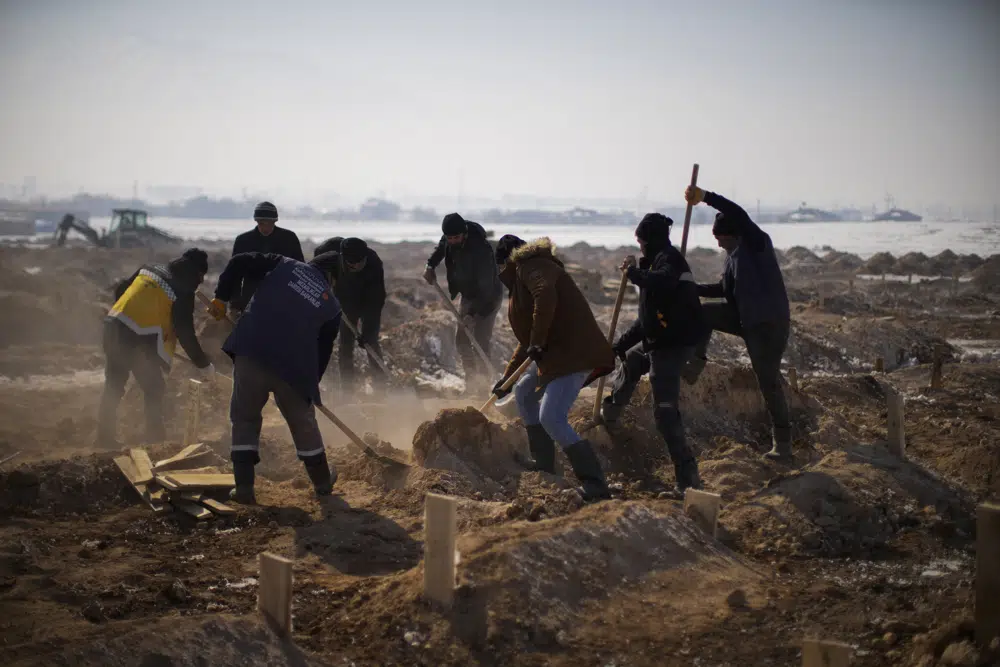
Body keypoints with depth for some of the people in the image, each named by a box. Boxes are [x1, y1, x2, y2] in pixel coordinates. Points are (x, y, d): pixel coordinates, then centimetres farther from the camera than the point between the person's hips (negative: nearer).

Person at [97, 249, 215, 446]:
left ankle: (105, 435, 23)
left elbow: (119, 291, 21)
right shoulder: (183, 292, -5)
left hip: (113, 326, 7)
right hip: (140, 339, -7)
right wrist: (203, 365, 5)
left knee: (114, 386, 17)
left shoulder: (149, 268, 14)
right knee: (154, 389, 8)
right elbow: (186, 335, -5)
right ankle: (155, 438, 11)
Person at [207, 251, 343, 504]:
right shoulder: (331, 306, 15)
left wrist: (220, 298, 13)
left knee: (245, 418, 15)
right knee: (303, 423, 21)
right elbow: (323, 350, 19)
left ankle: (244, 486, 7)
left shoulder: (284, 265, 14)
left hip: (250, 352, -1)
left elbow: (239, 263, 5)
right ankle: (322, 482, 36)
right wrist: (311, 383, 32)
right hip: (295, 367, 1)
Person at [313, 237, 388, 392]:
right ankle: (347, 388, 4)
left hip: (370, 303, -3)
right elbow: (319, 252, -3)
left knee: (371, 343, -9)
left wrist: (367, 332, -36)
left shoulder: (374, 264, -37)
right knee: (346, 344, 0)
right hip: (346, 302, 3)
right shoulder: (333, 247, -30)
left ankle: (380, 386, -5)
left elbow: (376, 300, -33)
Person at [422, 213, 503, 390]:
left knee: (480, 342, -14)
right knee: (462, 340, 10)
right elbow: (441, 248, 15)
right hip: (468, 295, 8)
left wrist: (472, 313, -37)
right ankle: (471, 382, 21)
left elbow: (485, 286, -35)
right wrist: (430, 265, -2)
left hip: (488, 298, -8)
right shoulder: (449, 239, -12)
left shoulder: (481, 248, -35)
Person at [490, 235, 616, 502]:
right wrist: (506, 378, 35)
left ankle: (595, 485, -20)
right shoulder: (520, 280, 28)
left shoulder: (530, 267, -5)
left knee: (551, 418, -19)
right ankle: (543, 463, 28)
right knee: (524, 392, 25)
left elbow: (546, 296, -28)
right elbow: (526, 341, 33)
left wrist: (538, 342, -25)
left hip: (574, 353, -11)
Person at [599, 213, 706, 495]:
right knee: (630, 360, 37)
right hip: (659, 341, 11)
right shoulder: (660, 261, 20)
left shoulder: (668, 258, -11)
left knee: (665, 410, -16)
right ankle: (610, 413, 62)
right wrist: (621, 343, 25)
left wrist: (634, 272, -21)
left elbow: (663, 281, -38)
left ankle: (688, 477, -21)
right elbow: (647, 318, 24)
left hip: (672, 345, -11)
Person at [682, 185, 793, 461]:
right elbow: (726, 288, 24)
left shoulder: (757, 243, -12)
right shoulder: (734, 254, 12)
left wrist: (705, 197, -36)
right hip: (744, 318, 8)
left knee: (769, 382, -5)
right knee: (702, 313, 1)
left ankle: (783, 443, 4)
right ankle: (694, 365, 5)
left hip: (769, 323, -8)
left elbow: (739, 215, -30)